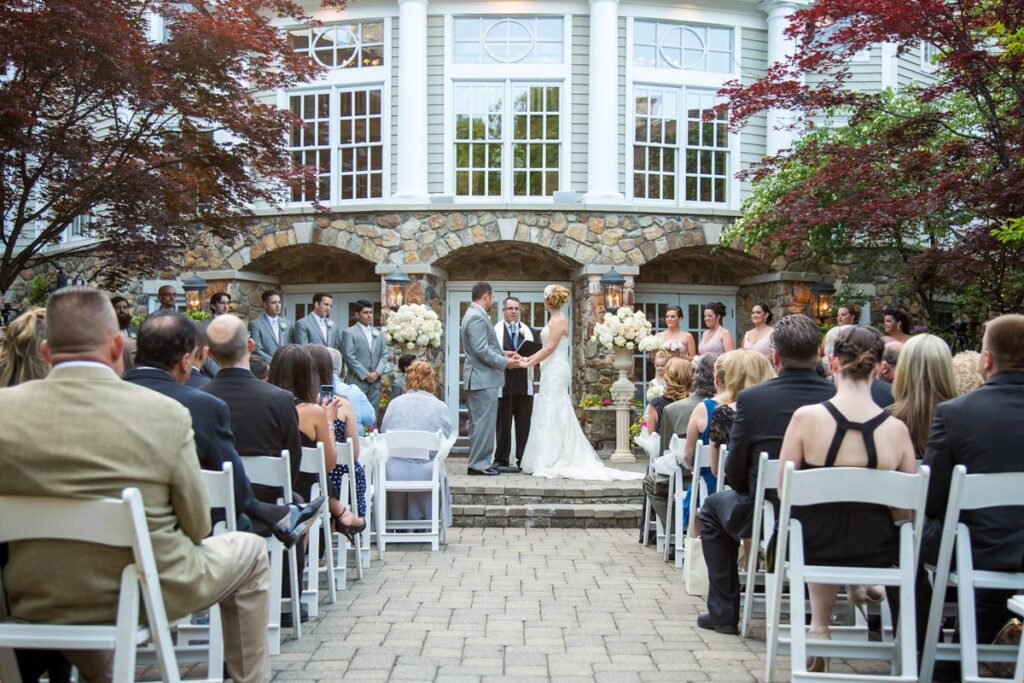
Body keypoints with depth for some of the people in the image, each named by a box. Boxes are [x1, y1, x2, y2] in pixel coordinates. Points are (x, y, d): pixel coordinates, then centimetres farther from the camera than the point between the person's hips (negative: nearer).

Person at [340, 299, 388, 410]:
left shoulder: (378, 333, 18)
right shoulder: (348, 332, -1)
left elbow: (384, 355, 13)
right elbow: (349, 357, -8)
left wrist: (377, 373, -4)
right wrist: (365, 375, -12)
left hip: (375, 382, 5)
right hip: (357, 382, -5)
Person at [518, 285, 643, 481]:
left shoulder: (558, 320, -11)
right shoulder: (555, 319, 17)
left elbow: (550, 348, -17)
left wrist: (528, 364, -13)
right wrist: (529, 359, 13)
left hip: (555, 372, -10)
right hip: (553, 372, 10)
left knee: (552, 415, -7)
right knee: (555, 416, 10)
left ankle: (552, 463, -4)